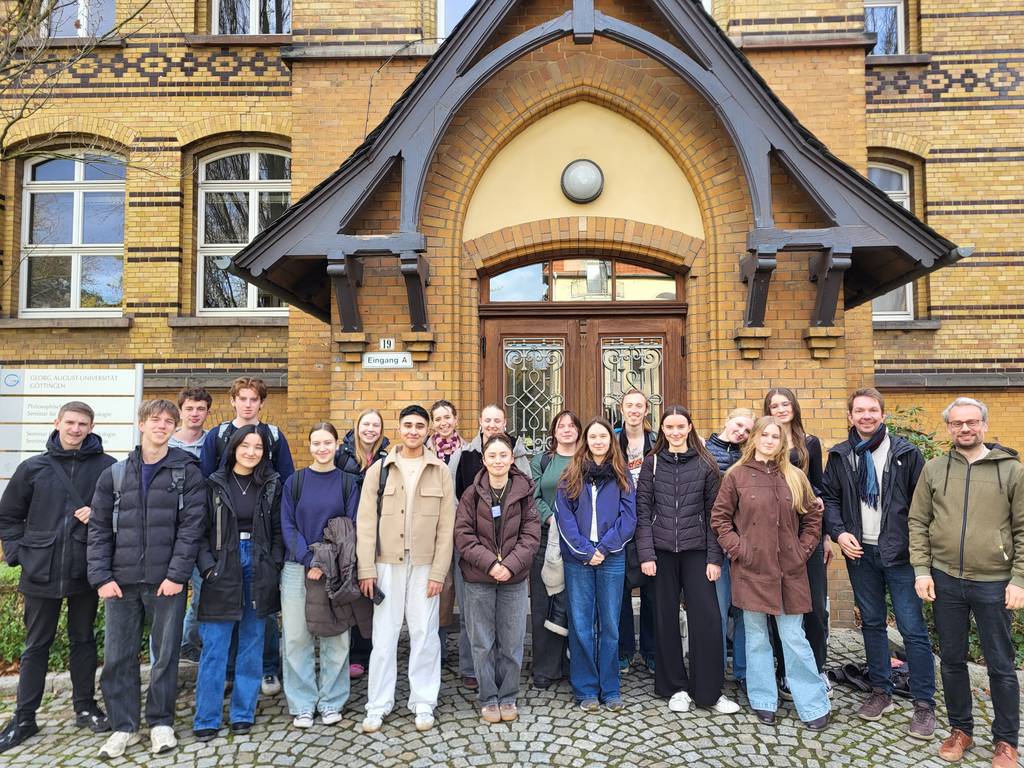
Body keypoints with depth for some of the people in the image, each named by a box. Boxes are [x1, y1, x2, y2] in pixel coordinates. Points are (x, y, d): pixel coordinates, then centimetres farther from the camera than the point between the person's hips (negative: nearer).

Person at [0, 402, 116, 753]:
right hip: (41, 572, 1)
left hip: (86, 571, -1)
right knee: (36, 645, 12)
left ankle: (85, 708, 27)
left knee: (83, 640, 13)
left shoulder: (107, 467, -4)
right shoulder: (33, 468, 2)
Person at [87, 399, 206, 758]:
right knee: (118, 657, 7)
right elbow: (99, 528, 6)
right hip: (121, 580, 3)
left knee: (165, 655, 6)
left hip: (166, 580, -2)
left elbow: (191, 526, -6)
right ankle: (124, 726, 23)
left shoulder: (187, 472, 0)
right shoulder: (114, 474, 8)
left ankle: (161, 722, 23)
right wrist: (101, 576, -4)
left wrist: (177, 574, -14)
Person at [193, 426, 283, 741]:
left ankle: (243, 713, 21)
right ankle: (206, 719, 12)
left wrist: (273, 567, -3)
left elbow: (278, 531, 5)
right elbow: (201, 530, -1)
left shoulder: (272, 485, 3)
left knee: (252, 643, 9)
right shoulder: (215, 484, 0)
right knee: (214, 646, 0)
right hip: (223, 569, -1)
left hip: (259, 568, 2)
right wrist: (208, 566, -11)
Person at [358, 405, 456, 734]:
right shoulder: (379, 469, 3)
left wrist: (438, 572, -5)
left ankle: (423, 703, 21)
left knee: (424, 634, 6)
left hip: (425, 565, 0)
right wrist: (366, 568, -5)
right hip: (387, 564, 0)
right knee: (384, 635, 5)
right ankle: (378, 705, 20)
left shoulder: (440, 471, 2)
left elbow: (446, 526, 0)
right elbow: (365, 522, 1)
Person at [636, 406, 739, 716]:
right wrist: (646, 554, -6)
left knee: (707, 618, -3)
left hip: (696, 551, -1)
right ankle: (675, 687, 21)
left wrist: (714, 557, -3)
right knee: (666, 618, 7)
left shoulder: (705, 464, 3)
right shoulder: (652, 463, 4)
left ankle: (709, 691, 12)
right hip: (662, 551, 1)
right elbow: (643, 511, 1)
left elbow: (713, 513, 2)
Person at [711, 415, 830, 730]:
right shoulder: (736, 476, -2)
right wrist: (736, 548, -7)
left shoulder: (795, 477, 5)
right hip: (751, 570, -1)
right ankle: (763, 701, 24)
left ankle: (814, 706, 20)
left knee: (794, 640, 5)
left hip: (789, 572, 1)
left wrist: (803, 551, 3)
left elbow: (812, 518, 12)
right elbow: (719, 517, 1)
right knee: (757, 639, 10)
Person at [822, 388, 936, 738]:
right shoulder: (840, 455, 4)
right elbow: (829, 497, 9)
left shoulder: (905, 452, -3)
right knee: (872, 623, 14)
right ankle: (881, 692, 27)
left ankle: (924, 704, 14)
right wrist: (839, 532, -5)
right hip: (860, 552, 3)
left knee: (913, 628, 0)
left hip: (899, 552, -3)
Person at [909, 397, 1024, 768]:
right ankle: (960, 730, 31)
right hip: (945, 580, 2)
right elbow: (918, 523, 4)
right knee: (952, 660, 13)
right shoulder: (934, 469, 3)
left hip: (993, 584, -2)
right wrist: (922, 570, -2)